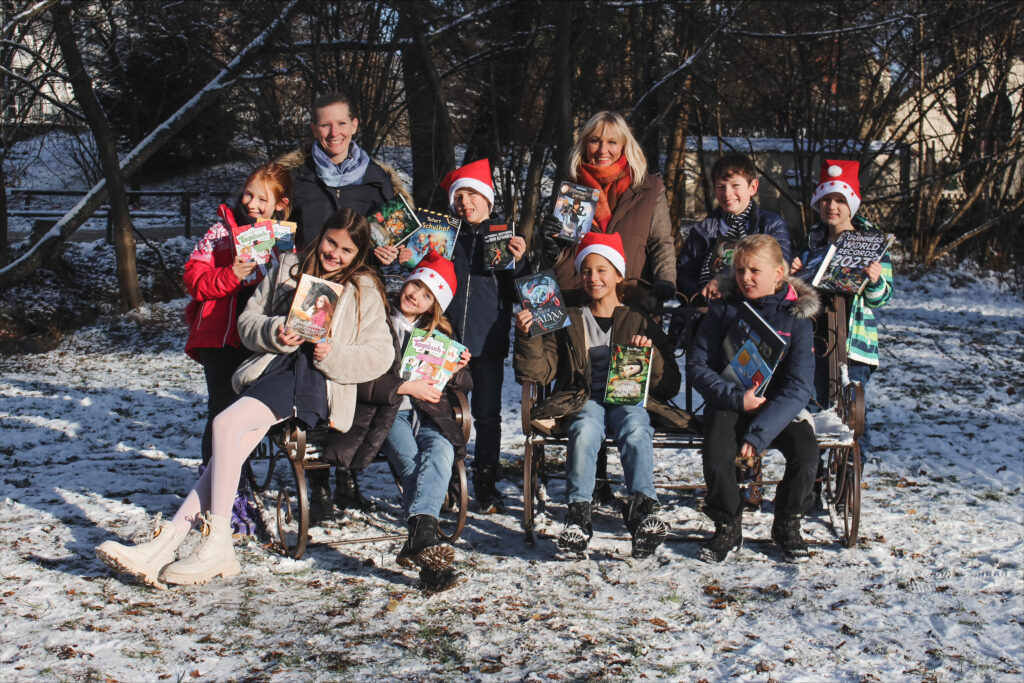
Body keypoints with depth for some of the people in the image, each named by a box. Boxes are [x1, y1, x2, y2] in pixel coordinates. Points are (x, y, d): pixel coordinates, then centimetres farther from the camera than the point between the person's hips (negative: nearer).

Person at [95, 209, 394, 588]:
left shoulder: (364, 290, 13)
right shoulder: (289, 268, 21)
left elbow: (381, 355, 5)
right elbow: (248, 320, 17)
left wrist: (333, 355, -11)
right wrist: (275, 334, -4)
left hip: (318, 382, -4)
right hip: (275, 367, 4)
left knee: (226, 423, -28)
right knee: (233, 447, -23)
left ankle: (216, 545, -29)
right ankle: (166, 543, -32)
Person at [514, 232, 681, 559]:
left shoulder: (640, 322, 20)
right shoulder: (568, 322, 21)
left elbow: (670, 385, 12)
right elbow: (539, 372, 8)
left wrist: (651, 354, -5)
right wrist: (528, 336, -8)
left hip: (629, 399, 0)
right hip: (582, 400, 0)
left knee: (635, 429, -36)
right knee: (585, 428, -36)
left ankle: (642, 506, -45)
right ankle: (578, 512, -39)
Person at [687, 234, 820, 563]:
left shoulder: (796, 316, -3)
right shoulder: (722, 309, 1)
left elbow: (799, 385, -11)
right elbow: (697, 364, -3)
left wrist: (759, 432, -22)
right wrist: (736, 397, -20)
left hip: (779, 404, 0)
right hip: (728, 402, 0)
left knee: (806, 452, -27)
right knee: (716, 452, -30)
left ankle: (787, 524, 4)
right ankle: (728, 528, -1)